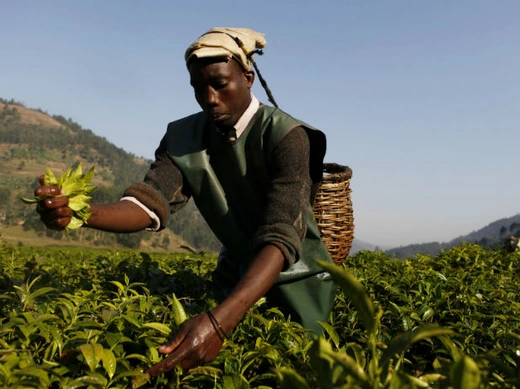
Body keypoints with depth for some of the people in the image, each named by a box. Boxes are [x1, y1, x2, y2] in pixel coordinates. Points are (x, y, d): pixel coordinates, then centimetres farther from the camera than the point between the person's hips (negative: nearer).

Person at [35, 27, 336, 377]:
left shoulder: (286, 136, -26)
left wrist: (218, 322, -54)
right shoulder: (184, 137, -10)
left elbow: (281, 237, -38)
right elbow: (149, 203, -24)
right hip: (237, 277, 4)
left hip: (298, 280, -3)